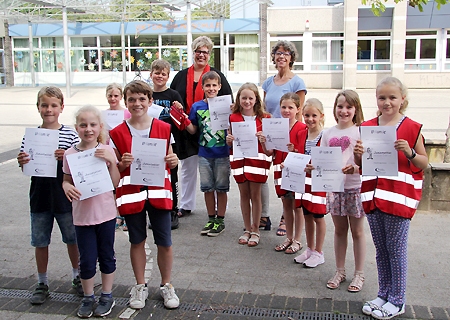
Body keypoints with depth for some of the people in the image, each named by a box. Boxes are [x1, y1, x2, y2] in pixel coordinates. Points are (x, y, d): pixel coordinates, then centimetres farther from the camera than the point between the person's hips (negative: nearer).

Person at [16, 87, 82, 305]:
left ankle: (77, 277, 33)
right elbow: (26, 168, 8)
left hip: (65, 195, -2)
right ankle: (42, 284, 29)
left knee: (73, 238, 11)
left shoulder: (70, 135, -5)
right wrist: (22, 162, -14)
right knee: (40, 241, 12)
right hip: (39, 196, 2)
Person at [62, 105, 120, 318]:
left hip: (105, 212, 0)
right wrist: (67, 188, -16)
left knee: (106, 256, 13)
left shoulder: (106, 152, -5)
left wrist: (111, 161, -19)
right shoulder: (70, 154, -3)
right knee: (86, 260, 7)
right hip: (82, 214, 0)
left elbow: (115, 183, -5)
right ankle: (88, 298, 29)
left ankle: (107, 296, 30)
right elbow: (66, 180, 6)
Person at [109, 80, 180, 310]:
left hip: (158, 192, 0)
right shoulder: (117, 133, 0)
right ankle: (140, 286, 29)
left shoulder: (164, 129, 1)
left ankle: (166, 285, 24)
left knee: (164, 242, 4)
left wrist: (174, 161, -12)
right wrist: (122, 164, -17)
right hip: (131, 194, 0)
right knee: (137, 241, 12)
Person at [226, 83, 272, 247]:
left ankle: (255, 230, 16)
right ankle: (247, 229, 22)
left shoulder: (264, 118, 1)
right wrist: (229, 140, -10)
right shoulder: (233, 118, 5)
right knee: (244, 194, 9)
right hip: (239, 159, 2)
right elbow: (230, 142, 12)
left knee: (255, 194, 3)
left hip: (257, 159, -2)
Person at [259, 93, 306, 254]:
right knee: (286, 205, 16)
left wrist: (294, 150, -30)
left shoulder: (302, 128, -11)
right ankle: (289, 238, 29)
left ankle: (297, 240, 18)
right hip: (280, 170, 5)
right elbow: (270, 152, 5)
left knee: (297, 206, 6)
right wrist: (264, 143, -13)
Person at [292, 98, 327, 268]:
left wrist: (316, 166, -28)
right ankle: (310, 249, 30)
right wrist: (292, 152, -4)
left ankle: (318, 253, 19)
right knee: (307, 216, 15)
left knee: (318, 217, 5)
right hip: (303, 179, 6)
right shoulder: (300, 135, 7)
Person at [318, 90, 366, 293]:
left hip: (355, 187, -4)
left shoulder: (360, 132, -7)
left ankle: (359, 274, 21)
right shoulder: (328, 133, 7)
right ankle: (340, 271, 28)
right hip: (334, 187, 4)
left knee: (357, 231, 8)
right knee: (339, 230, 15)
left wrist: (355, 168, -30)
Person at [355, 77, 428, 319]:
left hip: (399, 196, -4)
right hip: (373, 194, 4)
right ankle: (383, 295, 27)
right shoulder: (367, 127, 7)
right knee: (381, 250, 14)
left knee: (396, 249, 3)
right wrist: (358, 154, -8)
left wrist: (409, 152, -18)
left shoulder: (411, 128, -4)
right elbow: (360, 164, 13)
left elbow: (424, 163, 0)